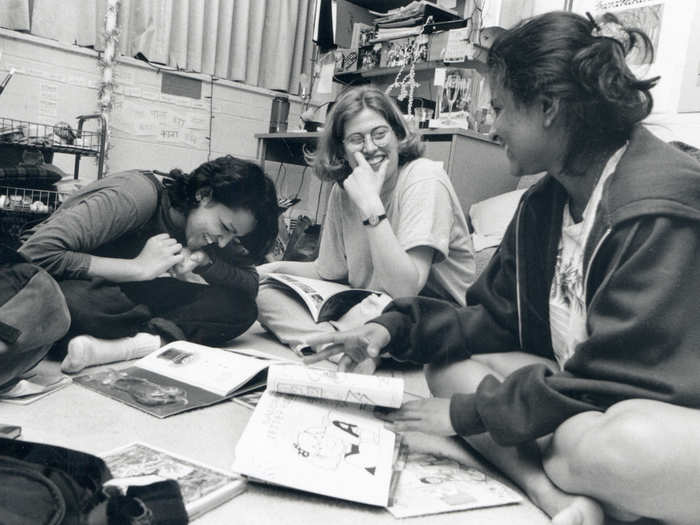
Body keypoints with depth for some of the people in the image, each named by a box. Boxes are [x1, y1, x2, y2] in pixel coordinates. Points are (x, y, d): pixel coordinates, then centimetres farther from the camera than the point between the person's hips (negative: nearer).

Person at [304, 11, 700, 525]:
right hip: (589, 400, 8)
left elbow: (617, 378, -23)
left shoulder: (659, 208, -23)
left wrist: (469, 413, -19)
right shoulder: (545, 202, 2)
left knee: (624, 443, -40)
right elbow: (496, 320, 5)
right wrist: (394, 327, -9)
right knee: (449, 364, -4)